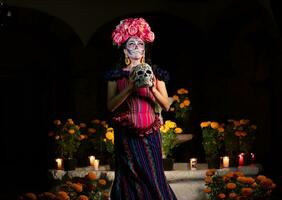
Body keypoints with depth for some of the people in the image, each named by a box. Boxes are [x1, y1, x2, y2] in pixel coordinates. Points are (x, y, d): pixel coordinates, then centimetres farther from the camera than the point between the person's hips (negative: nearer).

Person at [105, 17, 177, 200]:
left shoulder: (155, 73, 7)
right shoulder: (117, 75, 4)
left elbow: (166, 105, 4)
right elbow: (111, 106, -5)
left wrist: (152, 87, -12)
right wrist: (130, 87, -15)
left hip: (150, 134, 1)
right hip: (127, 135, -1)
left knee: (153, 177, -3)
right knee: (132, 180, -2)